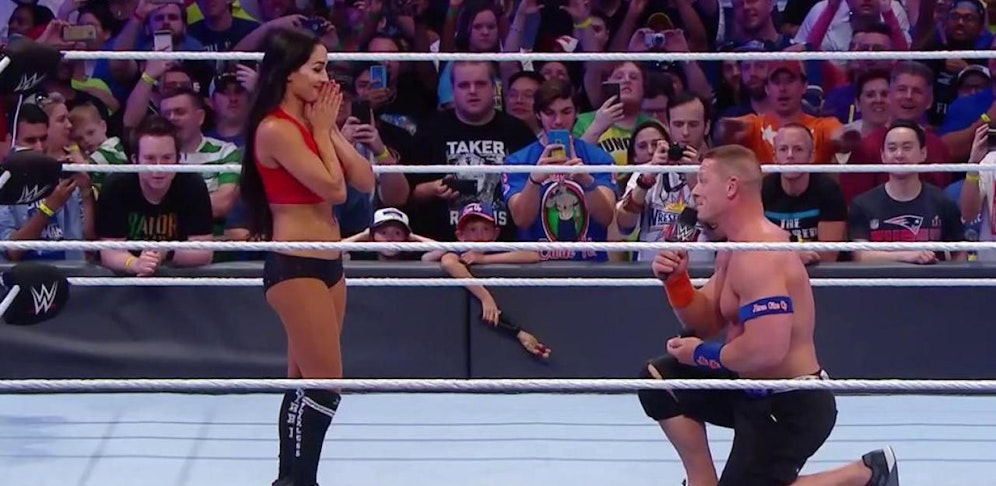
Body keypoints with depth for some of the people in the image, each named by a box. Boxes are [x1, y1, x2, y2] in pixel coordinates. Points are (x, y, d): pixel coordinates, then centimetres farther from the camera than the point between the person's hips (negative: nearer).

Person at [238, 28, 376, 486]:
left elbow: (364, 181, 6)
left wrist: (330, 129, 0)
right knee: (324, 384, -10)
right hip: (295, 267, -9)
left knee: (305, 382, 13)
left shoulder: (309, 122, 11)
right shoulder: (276, 129, -15)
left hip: (325, 263, 9)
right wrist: (321, 129, -8)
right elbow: (333, 188, -19)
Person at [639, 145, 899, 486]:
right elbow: (707, 322, 16)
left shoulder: (758, 255, -24)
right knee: (658, 380, 12)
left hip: (790, 406, -10)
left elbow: (767, 350, -32)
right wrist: (675, 280, -3)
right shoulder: (737, 247, 10)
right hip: (756, 389, 10)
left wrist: (701, 354, -16)